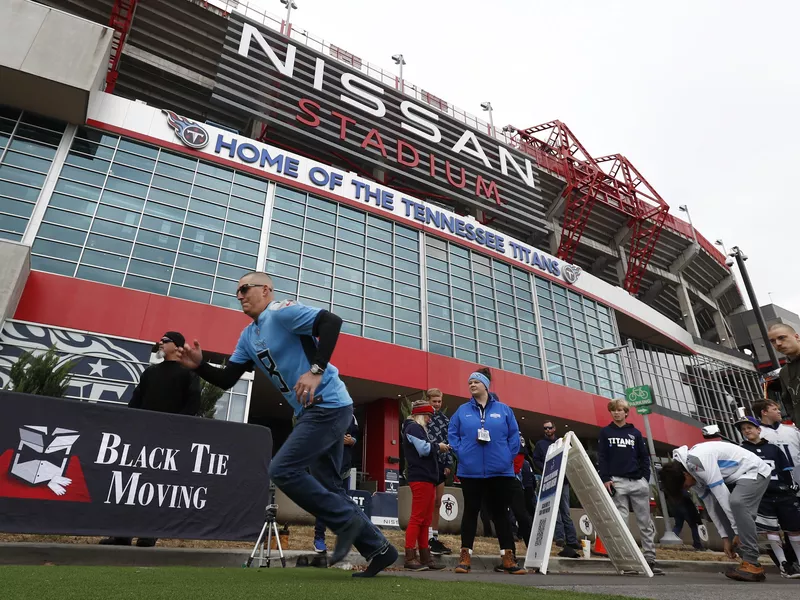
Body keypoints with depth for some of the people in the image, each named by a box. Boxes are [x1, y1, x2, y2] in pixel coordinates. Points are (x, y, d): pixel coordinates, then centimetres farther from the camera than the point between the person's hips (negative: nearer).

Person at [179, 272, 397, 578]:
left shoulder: (281, 311, -10)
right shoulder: (248, 337, 16)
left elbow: (332, 321, -24)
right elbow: (226, 380, 15)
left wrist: (316, 371, -30)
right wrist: (199, 366, -3)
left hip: (329, 406, -10)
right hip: (312, 411, 10)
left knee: (282, 470, -12)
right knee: (327, 486, 11)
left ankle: (347, 521, 1)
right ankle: (378, 549, 21)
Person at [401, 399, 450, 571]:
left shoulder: (419, 428, 23)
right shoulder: (413, 428, -8)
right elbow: (424, 449, -20)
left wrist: (437, 448, 5)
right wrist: (438, 446, -4)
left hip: (427, 478, 10)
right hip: (420, 478, -10)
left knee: (425, 520, 11)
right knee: (417, 518, -8)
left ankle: (425, 557, 15)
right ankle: (410, 558, -4)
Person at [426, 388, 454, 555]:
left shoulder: (445, 420, 14)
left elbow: (449, 442, 14)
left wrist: (448, 464, 7)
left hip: (441, 464, 6)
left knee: (437, 503, 10)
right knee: (431, 502, -7)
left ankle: (435, 538, 17)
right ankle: (429, 539, -2)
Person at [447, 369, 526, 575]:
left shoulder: (503, 410, 3)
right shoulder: (462, 410, 5)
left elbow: (514, 436, 4)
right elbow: (452, 433, 6)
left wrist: (508, 456, -4)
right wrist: (460, 453, -5)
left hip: (500, 471, 0)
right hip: (470, 471, 0)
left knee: (500, 512, 8)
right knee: (471, 511, 7)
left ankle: (508, 558, 14)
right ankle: (465, 556, 13)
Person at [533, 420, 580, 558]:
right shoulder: (540, 444, 10)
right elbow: (536, 461, 2)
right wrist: (546, 471, -12)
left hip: (563, 480, 2)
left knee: (565, 511, 3)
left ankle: (572, 540, 3)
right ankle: (560, 537, -8)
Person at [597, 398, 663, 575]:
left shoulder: (635, 433, 12)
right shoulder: (605, 432, 7)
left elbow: (644, 457, 12)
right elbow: (601, 458, 2)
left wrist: (645, 478, 0)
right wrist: (606, 479, -8)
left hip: (638, 481, 2)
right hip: (617, 481, -2)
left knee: (646, 522, 4)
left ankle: (650, 559, 11)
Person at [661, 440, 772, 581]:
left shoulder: (698, 460, -29)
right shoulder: (694, 472, 2)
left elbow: (722, 495, -28)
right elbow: (711, 505, 6)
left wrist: (737, 530, -20)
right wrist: (725, 537, 4)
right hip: (740, 476, 10)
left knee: (737, 502, -31)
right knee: (720, 509, 4)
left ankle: (752, 565, -24)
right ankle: (750, 561, 8)